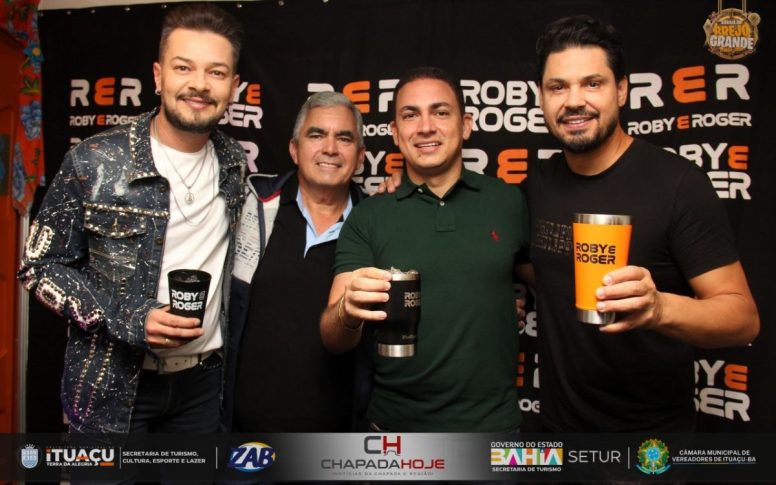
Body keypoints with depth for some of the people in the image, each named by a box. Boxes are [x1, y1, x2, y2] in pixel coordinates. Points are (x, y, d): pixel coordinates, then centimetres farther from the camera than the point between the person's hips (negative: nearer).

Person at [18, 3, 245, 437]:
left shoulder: (236, 163, -2)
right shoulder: (93, 163, -13)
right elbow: (40, 267, -6)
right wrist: (123, 320, -18)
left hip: (202, 382, 3)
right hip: (113, 385, -3)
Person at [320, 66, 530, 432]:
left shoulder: (509, 202, -3)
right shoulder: (367, 218, -4)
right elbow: (334, 340, -10)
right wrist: (349, 313, -29)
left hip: (493, 420, 1)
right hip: (396, 422, 0)